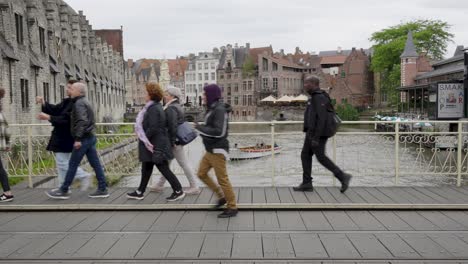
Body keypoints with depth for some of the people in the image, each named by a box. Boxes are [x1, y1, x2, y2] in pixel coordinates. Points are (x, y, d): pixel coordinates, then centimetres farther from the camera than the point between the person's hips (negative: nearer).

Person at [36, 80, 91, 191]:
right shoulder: (67, 101, 12)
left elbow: (66, 119, -25)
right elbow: (55, 110, 10)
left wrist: (48, 117, -25)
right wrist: (43, 103, -4)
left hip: (66, 139, -10)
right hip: (61, 137, 10)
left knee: (63, 163, -7)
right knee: (61, 163, 13)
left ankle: (84, 176, 2)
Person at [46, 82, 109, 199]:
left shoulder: (79, 103, -12)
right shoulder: (84, 102, 19)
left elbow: (82, 121, -25)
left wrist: (78, 138, -27)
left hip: (84, 138, -10)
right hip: (90, 137, 10)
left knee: (72, 165, -1)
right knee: (95, 164, 7)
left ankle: (63, 191, 7)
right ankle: (102, 189, 8)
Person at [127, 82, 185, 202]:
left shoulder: (153, 109, -19)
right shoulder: (157, 107, 12)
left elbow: (153, 128, -24)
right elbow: (162, 124, 17)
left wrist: (144, 138, -12)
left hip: (155, 145, -10)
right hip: (154, 144, 10)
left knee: (164, 168, -2)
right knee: (146, 168, 16)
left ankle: (178, 191, 7)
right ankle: (140, 192, 26)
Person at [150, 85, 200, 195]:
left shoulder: (170, 109, -17)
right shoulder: (177, 106, 14)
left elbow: (172, 126, -24)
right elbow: (182, 122, 19)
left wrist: (172, 141, -21)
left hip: (174, 141, -10)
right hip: (179, 139, 10)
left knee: (184, 163, -3)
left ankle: (194, 187, 4)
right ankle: (160, 185, 26)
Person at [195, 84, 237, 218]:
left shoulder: (219, 110, -18)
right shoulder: (212, 109, 10)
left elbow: (219, 132, -25)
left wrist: (200, 128, -18)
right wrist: (202, 128, 3)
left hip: (217, 151, -10)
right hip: (210, 150, 10)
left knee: (222, 179, -2)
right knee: (202, 173, 13)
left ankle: (232, 207, 10)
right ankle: (222, 196, 24)